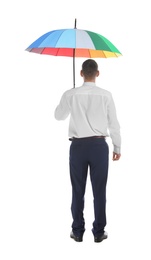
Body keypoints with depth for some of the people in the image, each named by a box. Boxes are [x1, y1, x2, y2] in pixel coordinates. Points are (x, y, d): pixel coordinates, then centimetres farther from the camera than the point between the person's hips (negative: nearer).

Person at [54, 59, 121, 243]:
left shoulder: (70, 95, -2)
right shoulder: (106, 95, -5)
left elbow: (59, 116, 15)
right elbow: (114, 124, -1)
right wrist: (117, 147, 10)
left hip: (78, 145, 1)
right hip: (99, 145, -1)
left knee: (78, 190, 9)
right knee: (99, 190, 7)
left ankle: (78, 231, 18)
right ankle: (99, 232, 14)